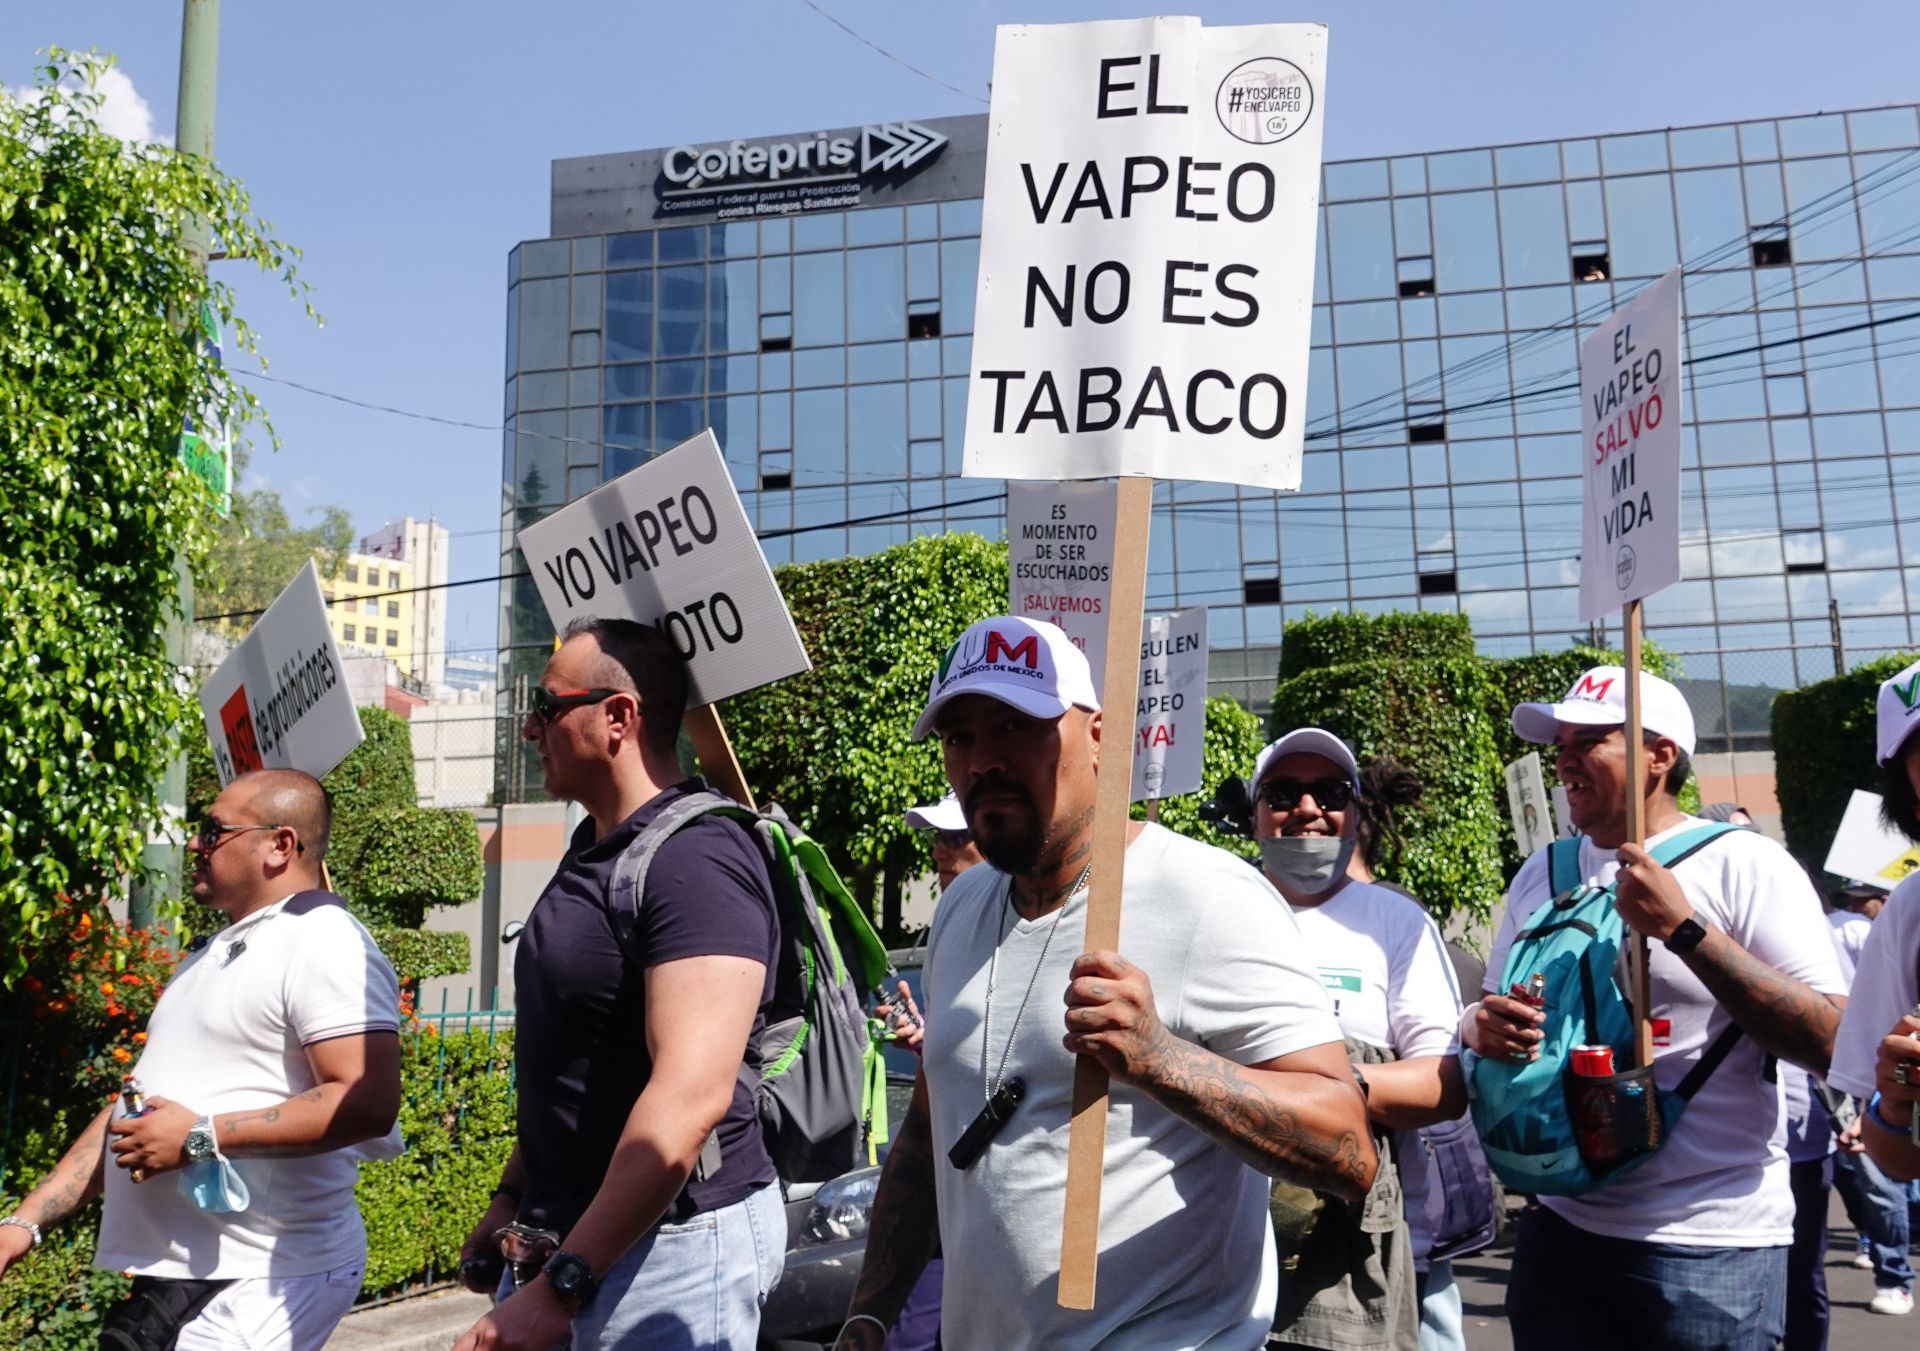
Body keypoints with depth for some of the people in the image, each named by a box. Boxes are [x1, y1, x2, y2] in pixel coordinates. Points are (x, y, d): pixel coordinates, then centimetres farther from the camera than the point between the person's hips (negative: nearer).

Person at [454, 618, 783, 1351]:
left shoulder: (695, 859, -21)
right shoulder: (595, 850, 10)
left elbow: (691, 1094, -29)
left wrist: (560, 1284, -27)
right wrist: (514, 1196, 21)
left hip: (673, 1237, -8)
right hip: (573, 1232, 9)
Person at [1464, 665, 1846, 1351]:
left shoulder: (1743, 863, -7)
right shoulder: (1540, 874, 8)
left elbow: (1832, 1044, -16)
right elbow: (1494, 1009, 15)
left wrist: (1685, 927, -23)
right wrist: (1480, 1028, -8)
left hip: (1710, 1242, -5)